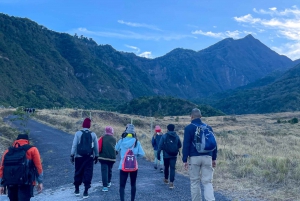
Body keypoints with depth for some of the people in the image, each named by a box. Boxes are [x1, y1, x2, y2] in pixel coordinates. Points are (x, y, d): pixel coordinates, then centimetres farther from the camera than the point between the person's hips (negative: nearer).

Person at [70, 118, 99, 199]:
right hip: (89, 157, 0)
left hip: (79, 157, 0)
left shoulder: (78, 133, -4)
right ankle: (86, 192, 1)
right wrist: (96, 156, 15)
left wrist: (72, 155, -2)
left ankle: (77, 190, 24)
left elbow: (74, 145, -7)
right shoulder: (93, 134, 1)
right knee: (88, 174, 3)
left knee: (78, 173, 14)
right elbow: (96, 147, 5)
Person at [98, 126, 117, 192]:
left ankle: (105, 186, -10)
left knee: (104, 170, -3)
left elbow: (99, 147, -7)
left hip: (103, 157, -3)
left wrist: (98, 154, 7)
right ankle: (108, 182, 38)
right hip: (112, 157, 3)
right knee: (110, 170, 21)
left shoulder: (102, 138, -1)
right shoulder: (114, 139, 7)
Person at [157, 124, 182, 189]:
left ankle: (166, 179, 37)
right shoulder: (177, 136, 0)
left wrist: (158, 155, -5)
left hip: (166, 155, 0)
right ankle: (171, 183, -11)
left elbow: (160, 146, -10)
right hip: (174, 156, 0)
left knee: (166, 167, 19)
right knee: (172, 168, 0)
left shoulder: (164, 136, -6)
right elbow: (180, 145, 8)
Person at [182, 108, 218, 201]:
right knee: (207, 182, 3)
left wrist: (185, 160, -4)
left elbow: (186, 145, -7)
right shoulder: (208, 127, 9)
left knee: (195, 181, 10)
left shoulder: (189, 128, -2)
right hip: (207, 157, 3)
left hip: (194, 158, -3)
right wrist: (214, 158, 16)